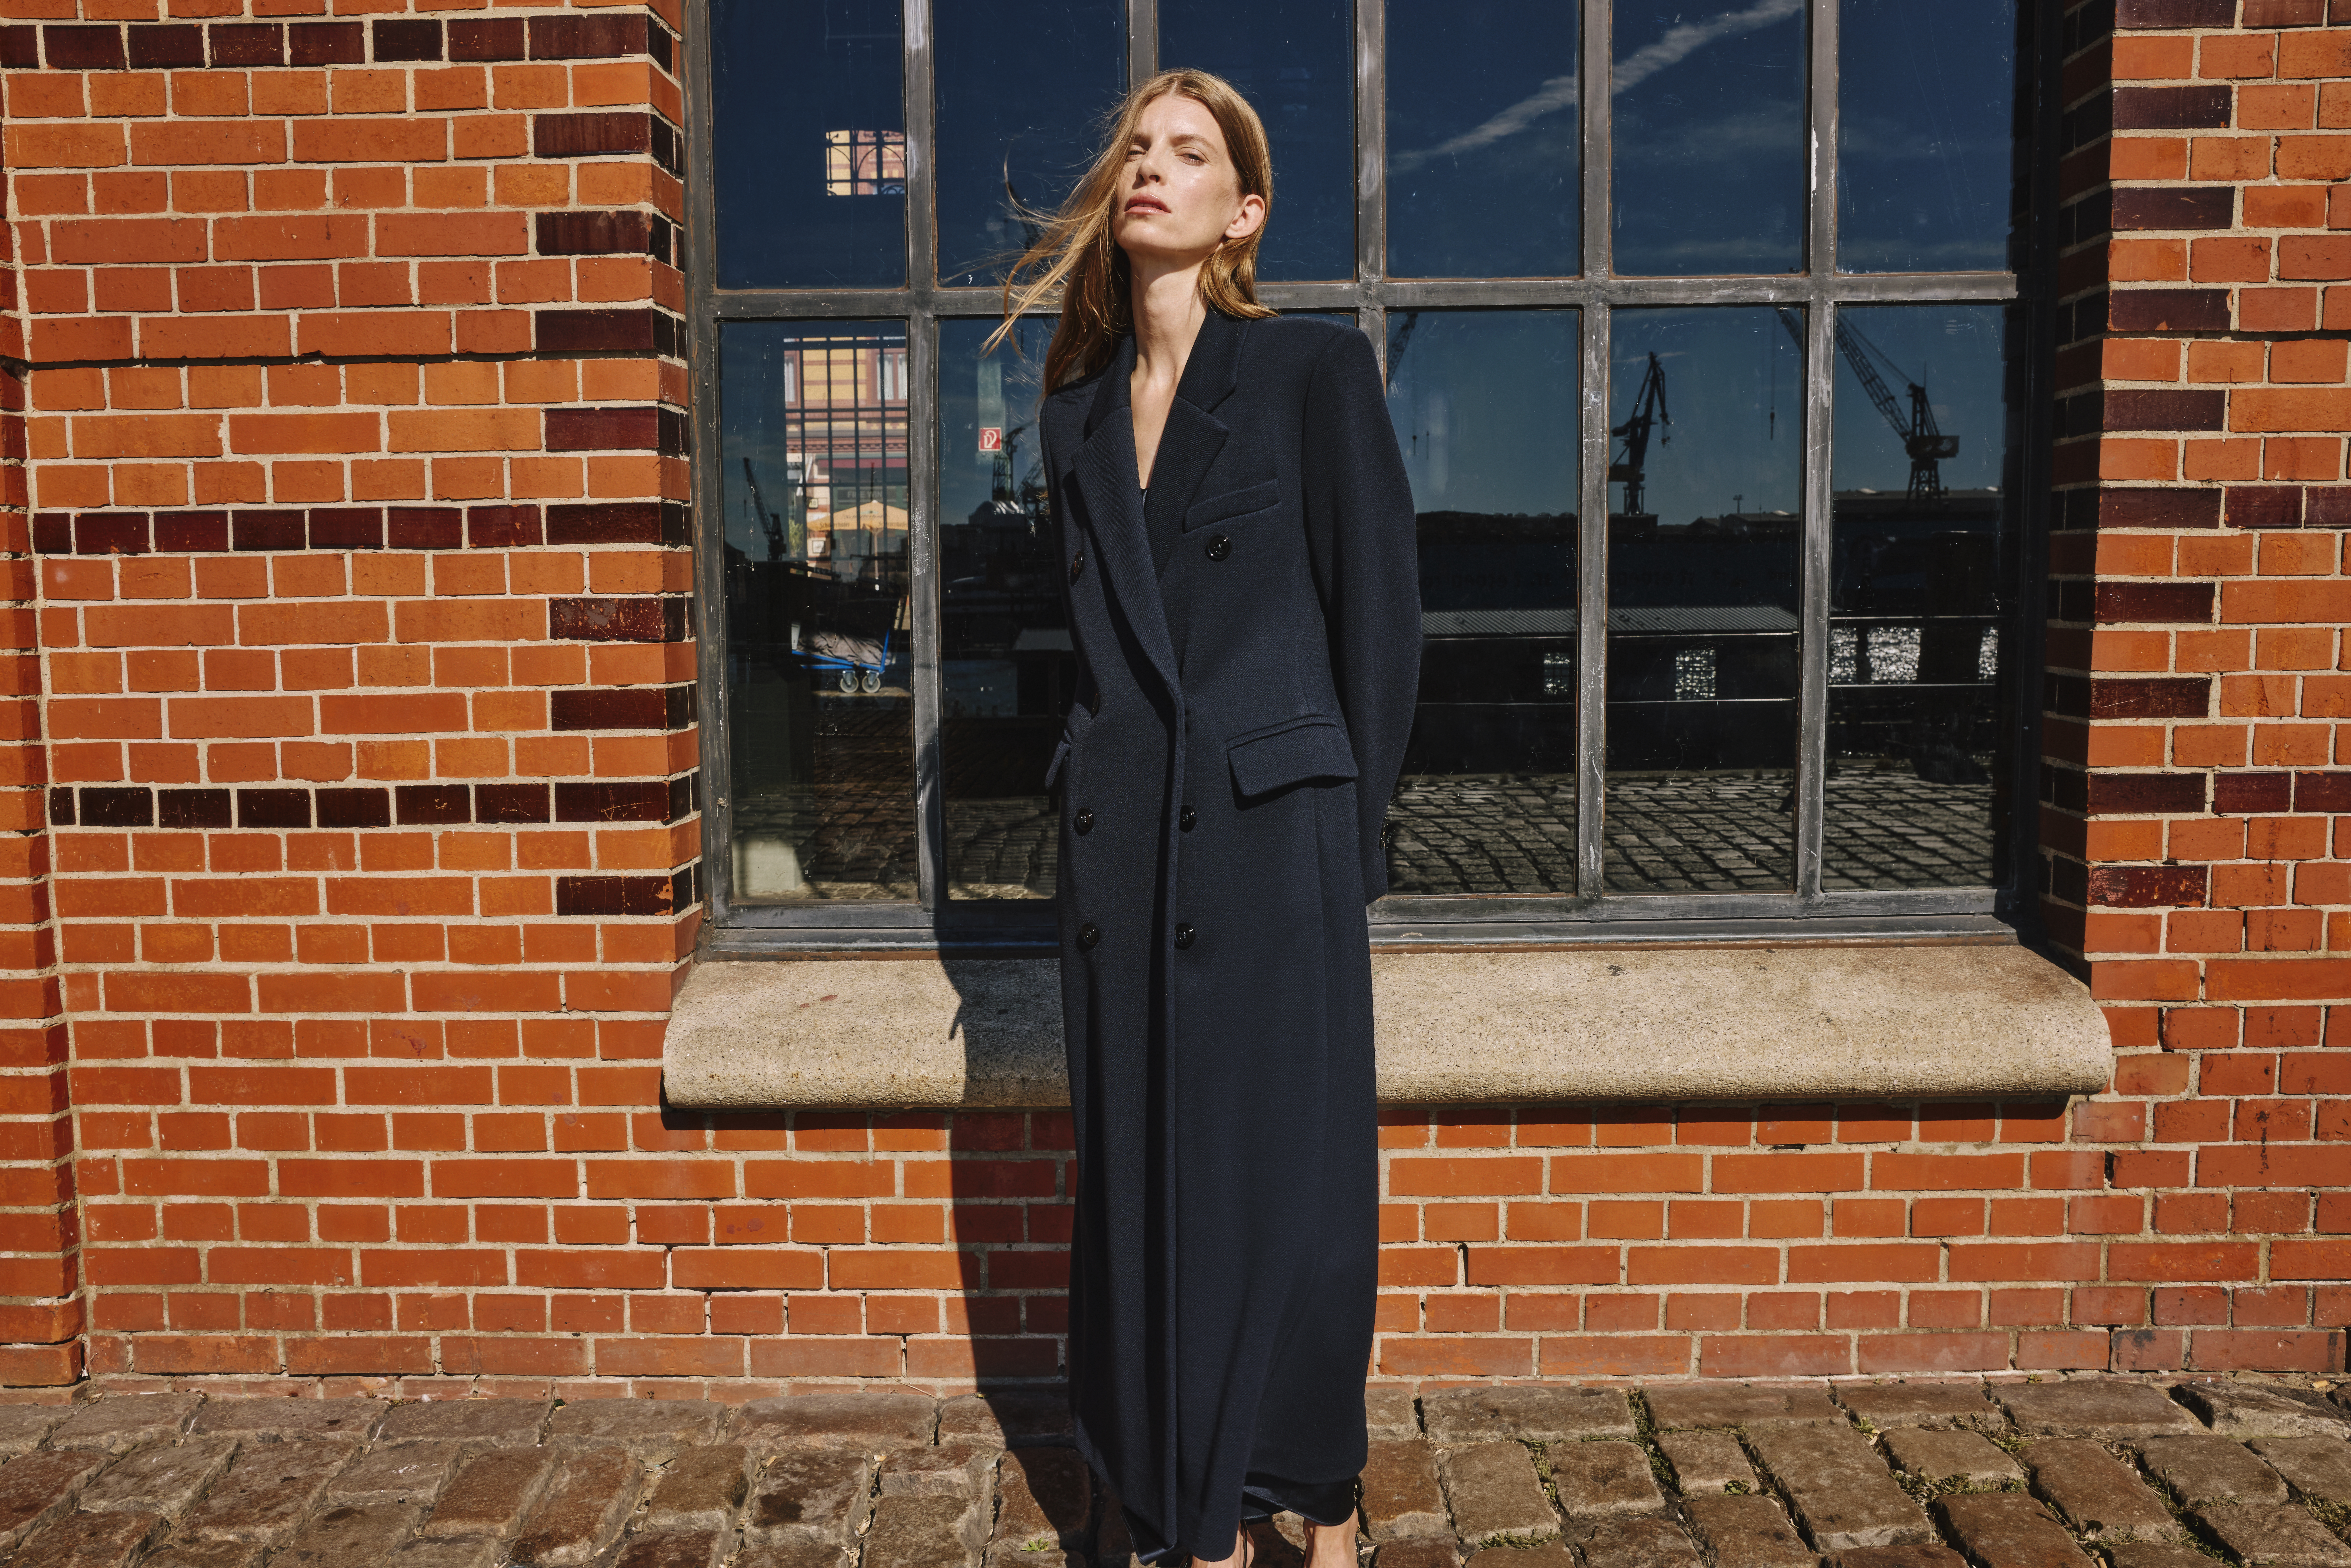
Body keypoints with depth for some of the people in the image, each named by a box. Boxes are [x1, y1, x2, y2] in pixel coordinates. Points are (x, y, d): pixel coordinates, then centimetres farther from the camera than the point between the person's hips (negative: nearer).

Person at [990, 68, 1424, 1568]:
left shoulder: (1315, 369, -3)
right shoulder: (1078, 404, 12)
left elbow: (1382, 615, -2)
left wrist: (1349, 835, -3)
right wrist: (1098, 800, 11)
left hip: (1272, 832, -5)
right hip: (1124, 839, 5)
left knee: (1293, 1181, 4)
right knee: (1149, 1187, 10)